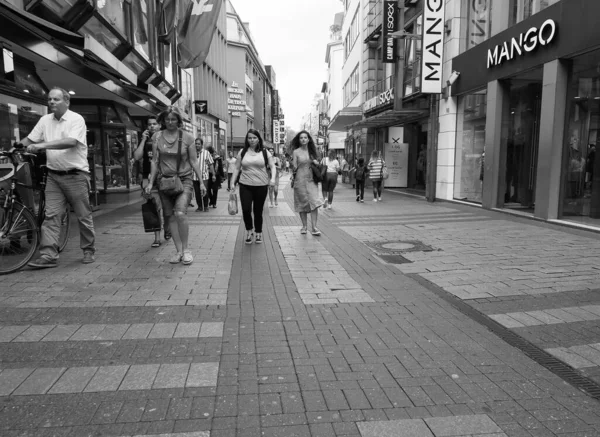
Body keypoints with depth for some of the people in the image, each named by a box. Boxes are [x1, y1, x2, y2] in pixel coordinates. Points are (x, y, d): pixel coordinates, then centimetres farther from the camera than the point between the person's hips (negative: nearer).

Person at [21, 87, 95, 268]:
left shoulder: (76, 119, -8)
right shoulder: (45, 120, 9)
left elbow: (71, 142, -23)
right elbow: (29, 140, 11)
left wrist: (42, 145, -27)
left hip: (76, 175, -4)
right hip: (54, 175, 5)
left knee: (84, 216, 4)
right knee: (51, 215, -2)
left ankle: (89, 251, 18)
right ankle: (48, 255, -2)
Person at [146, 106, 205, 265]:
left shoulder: (187, 137, -1)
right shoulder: (157, 137, 4)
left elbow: (194, 161, 2)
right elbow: (155, 161, 7)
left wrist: (201, 182, 0)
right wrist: (151, 182, 3)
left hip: (184, 180, -3)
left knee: (180, 213, -20)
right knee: (170, 216, 4)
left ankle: (185, 249, -3)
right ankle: (178, 250, 13)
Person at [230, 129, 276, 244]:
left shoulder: (265, 152, 4)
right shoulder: (242, 152, 6)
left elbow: (272, 166, 4)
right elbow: (237, 168, 10)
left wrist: (273, 178, -13)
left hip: (261, 186, 0)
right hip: (245, 186, 0)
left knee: (258, 211, 6)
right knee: (246, 210, -9)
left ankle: (258, 233, 26)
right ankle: (249, 230, 17)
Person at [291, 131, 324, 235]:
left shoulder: (312, 151, 11)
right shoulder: (296, 152, 0)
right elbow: (294, 168, -2)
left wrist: (316, 163, 1)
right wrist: (293, 165, -23)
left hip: (311, 179, 2)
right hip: (300, 180, -2)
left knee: (314, 203, -10)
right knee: (302, 203, 3)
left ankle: (314, 228, -9)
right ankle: (304, 226, 15)